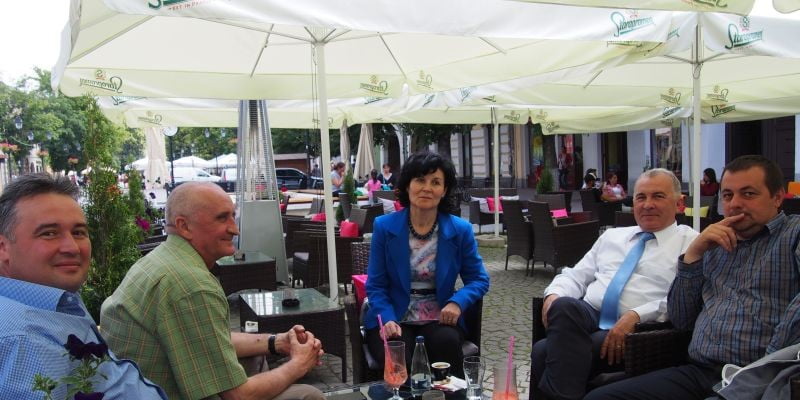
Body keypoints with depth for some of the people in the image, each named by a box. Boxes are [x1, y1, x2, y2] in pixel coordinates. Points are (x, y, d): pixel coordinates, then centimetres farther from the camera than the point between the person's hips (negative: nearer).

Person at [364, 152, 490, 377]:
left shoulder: (460, 230, 0)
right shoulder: (384, 227, -3)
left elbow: (479, 280, 6)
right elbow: (376, 285, 0)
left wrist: (457, 303, -14)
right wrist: (387, 320, -18)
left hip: (439, 319, 1)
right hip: (394, 318, -1)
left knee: (447, 342, -31)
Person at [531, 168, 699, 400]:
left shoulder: (691, 244, 6)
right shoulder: (612, 235, 24)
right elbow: (576, 275, 20)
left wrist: (636, 316, -21)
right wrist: (554, 294, -2)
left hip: (636, 330, -5)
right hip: (588, 316, 6)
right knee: (563, 305, -32)